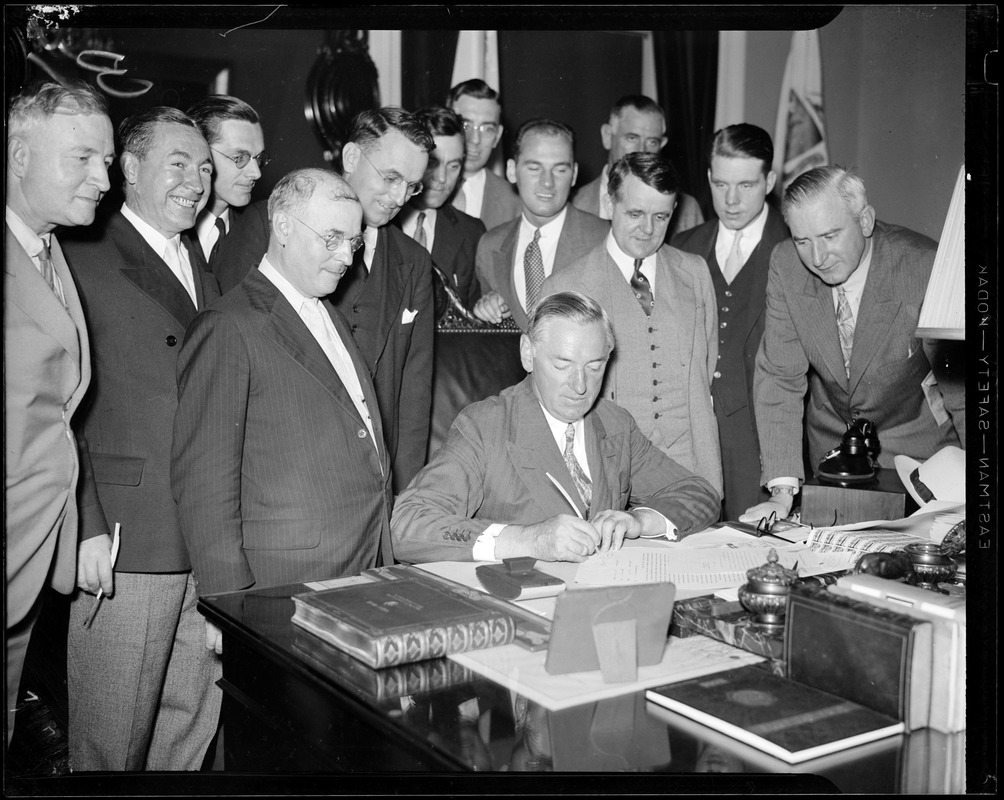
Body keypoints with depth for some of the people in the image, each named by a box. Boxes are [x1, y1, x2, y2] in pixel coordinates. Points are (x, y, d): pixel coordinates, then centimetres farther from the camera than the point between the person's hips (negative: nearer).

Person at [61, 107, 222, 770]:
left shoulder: (203, 274, 17)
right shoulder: (82, 258, -6)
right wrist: (85, 528, -17)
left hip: (208, 543, 7)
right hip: (124, 541, -6)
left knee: (194, 728, 15)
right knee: (111, 742, 6)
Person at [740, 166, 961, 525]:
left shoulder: (926, 267, -23)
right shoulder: (785, 265, -14)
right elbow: (779, 376, -11)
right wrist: (783, 491, -17)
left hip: (916, 451, -2)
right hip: (829, 446, 2)